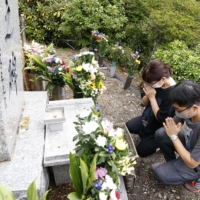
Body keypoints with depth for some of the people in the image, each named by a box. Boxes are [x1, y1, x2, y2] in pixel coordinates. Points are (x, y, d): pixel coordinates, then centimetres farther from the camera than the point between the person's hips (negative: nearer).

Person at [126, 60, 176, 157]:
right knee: (128, 127, 12)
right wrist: (148, 95, -25)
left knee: (141, 151, -1)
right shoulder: (156, 83, -15)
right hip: (147, 118, 7)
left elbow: (160, 119, -29)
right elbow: (144, 102, -1)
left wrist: (152, 97, -30)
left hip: (159, 128, -7)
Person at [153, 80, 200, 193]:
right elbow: (174, 123, -1)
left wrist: (174, 136, -30)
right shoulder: (188, 110, -23)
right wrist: (172, 131, -25)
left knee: (161, 174, -14)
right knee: (160, 134, -4)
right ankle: (173, 164, 17)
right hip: (190, 145, 6)